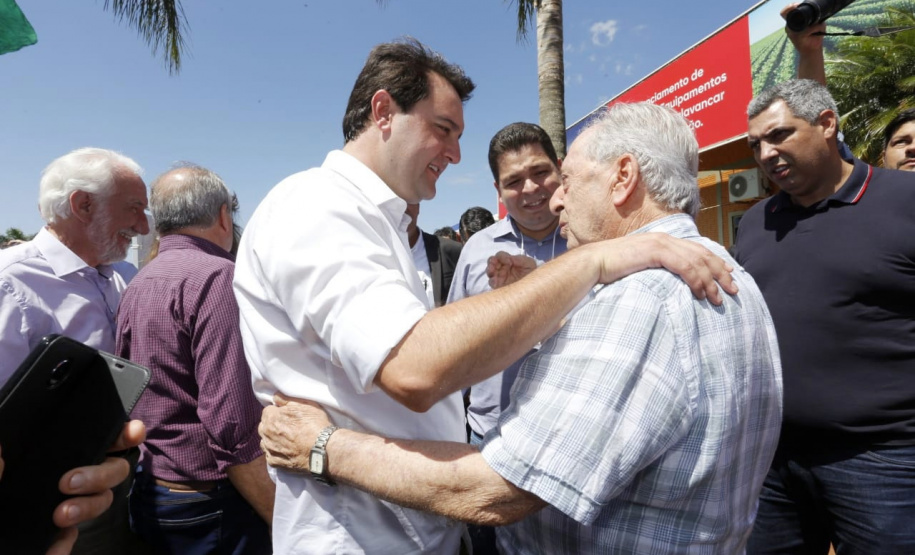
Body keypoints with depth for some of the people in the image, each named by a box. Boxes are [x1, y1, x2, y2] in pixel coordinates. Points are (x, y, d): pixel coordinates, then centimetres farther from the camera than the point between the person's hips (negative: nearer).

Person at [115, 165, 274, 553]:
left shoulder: (137, 284, 7)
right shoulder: (214, 277, -21)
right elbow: (233, 426, -27)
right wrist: (282, 520, -20)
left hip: (147, 497, 9)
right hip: (207, 510, -9)